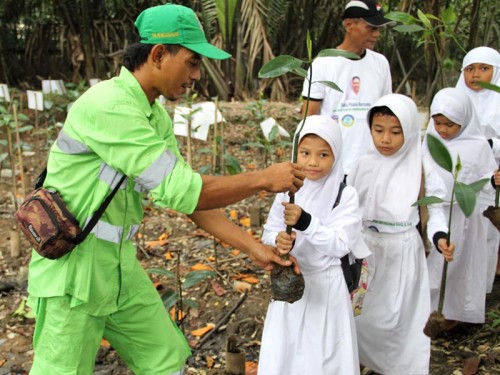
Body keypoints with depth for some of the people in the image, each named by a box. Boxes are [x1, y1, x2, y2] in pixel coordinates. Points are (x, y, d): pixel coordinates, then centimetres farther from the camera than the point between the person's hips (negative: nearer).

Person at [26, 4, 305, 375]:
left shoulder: (157, 118, 5)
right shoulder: (107, 106, -24)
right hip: (71, 269, -8)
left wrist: (255, 248, 3)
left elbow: (190, 195, 7)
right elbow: (180, 190, -26)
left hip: (121, 266, 8)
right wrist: (264, 178, -17)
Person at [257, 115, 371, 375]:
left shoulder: (346, 195, -14)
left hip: (326, 286, -3)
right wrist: (279, 240, -24)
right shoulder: (287, 190, -4)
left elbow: (340, 244, -20)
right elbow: (269, 232, -1)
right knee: (283, 353, 16)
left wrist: (306, 222, -33)